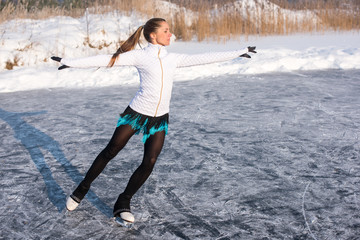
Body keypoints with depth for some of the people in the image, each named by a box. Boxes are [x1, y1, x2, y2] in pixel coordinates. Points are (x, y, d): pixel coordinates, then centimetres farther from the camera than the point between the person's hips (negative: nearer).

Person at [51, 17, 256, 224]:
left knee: (149, 163, -3)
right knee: (110, 153, 3)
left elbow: (204, 58, 11)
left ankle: (123, 203, 14)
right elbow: (105, 60, -10)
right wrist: (69, 62, -15)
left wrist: (239, 52, 14)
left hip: (160, 119, 4)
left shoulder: (173, 59, 7)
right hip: (137, 114, -4)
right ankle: (82, 190, 23)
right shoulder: (139, 56, -6)